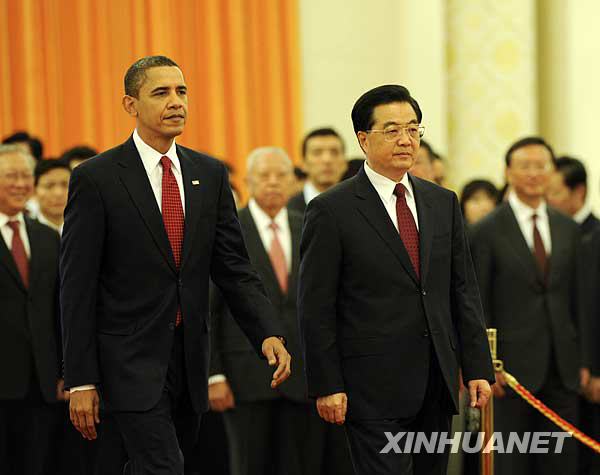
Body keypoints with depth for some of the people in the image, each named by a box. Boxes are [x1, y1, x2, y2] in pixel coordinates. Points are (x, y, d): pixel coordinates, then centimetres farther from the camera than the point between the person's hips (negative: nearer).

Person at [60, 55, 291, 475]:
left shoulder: (210, 175, 8)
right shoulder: (96, 179, -7)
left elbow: (233, 267, 8)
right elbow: (77, 287, -7)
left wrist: (269, 334, -9)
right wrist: (81, 381, -11)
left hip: (190, 360, 5)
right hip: (131, 359, -5)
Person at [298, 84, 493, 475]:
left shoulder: (443, 203, 12)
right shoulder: (332, 211, -4)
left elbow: (464, 291, 13)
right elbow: (316, 308, -6)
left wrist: (478, 367, 6)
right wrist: (327, 386, -10)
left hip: (437, 384, 5)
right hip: (374, 389, -5)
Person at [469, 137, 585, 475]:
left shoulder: (567, 229, 11)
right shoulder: (488, 231, -3)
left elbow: (577, 298, 12)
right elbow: (478, 306, -5)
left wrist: (582, 360, 8)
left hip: (563, 369, 4)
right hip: (514, 367, -4)